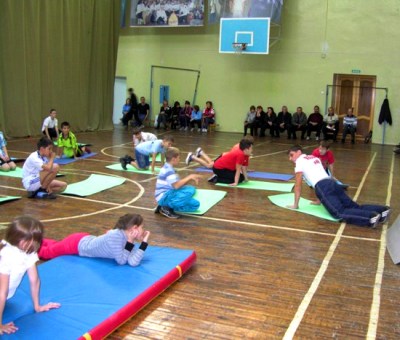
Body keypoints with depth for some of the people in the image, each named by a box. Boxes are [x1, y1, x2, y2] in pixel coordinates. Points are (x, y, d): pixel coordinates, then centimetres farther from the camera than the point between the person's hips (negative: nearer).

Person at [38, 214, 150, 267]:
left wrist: (144, 242, -24)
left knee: (55, 245, 31)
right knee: (46, 252, 14)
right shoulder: (116, 236, -38)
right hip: (77, 243, -7)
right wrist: (130, 242, -34)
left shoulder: (128, 237, -15)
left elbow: (133, 262, -23)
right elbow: (121, 261, -33)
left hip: (86, 240, 7)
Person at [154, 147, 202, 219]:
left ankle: (167, 206, 2)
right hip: (164, 197, -11)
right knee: (190, 190, -31)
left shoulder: (169, 168, 16)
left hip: (169, 195, 11)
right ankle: (167, 208, -17)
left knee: (195, 204, 4)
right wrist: (189, 177, -17)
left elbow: (179, 183, 16)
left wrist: (191, 178, 4)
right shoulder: (168, 170, -17)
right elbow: (176, 185, -26)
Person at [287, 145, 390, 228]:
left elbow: (298, 186, 7)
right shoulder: (314, 158, 32)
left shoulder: (299, 161, 9)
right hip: (332, 183, 8)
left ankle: (370, 217, -40)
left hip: (323, 187, -8)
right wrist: (319, 200, 42)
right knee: (353, 206, 3)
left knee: (339, 213, -22)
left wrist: (295, 205, 13)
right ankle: (382, 210, -13)